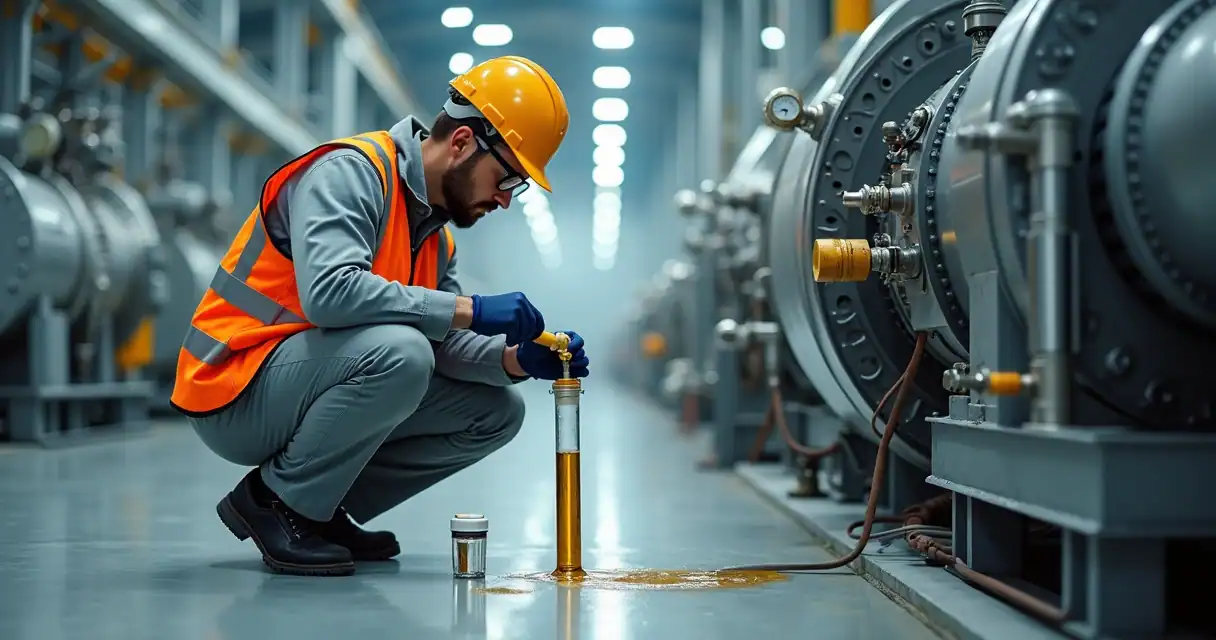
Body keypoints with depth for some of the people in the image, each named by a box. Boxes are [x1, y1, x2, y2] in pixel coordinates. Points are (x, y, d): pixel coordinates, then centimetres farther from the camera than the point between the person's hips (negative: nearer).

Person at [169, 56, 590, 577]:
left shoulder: (435, 232, 12)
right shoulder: (352, 172, -16)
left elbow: (443, 346, 7)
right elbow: (327, 291, -32)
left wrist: (514, 359, -13)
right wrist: (469, 309, -29)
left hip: (306, 390, 9)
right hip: (235, 398, -9)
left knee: (497, 411, 4)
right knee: (396, 350, -34)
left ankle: (320, 511, 8)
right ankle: (276, 502, -11)